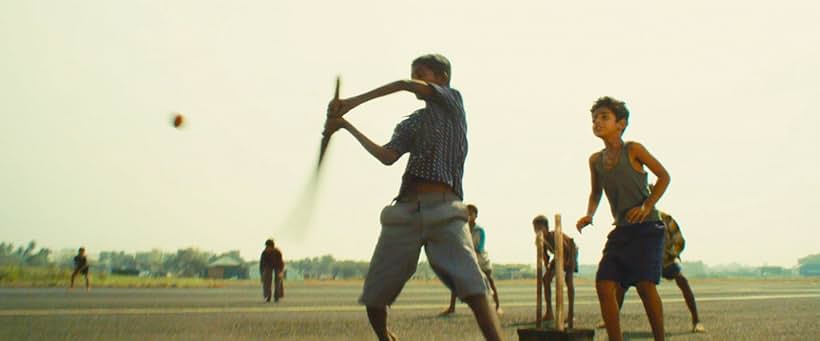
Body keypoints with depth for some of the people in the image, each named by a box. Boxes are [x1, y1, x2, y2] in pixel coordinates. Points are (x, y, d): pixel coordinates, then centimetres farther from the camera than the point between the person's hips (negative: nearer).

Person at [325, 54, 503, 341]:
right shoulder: (411, 124, 23)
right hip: (404, 212, 5)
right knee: (373, 299, 5)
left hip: (444, 211, -5)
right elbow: (387, 157, 4)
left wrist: (353, 101, -2)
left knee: (474, 291, -20)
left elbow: (405, 86, -2)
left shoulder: (453, 101, 12)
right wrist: (346, 125, 2)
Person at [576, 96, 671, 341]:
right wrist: (589, 215, 3)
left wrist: (647, 206, -13)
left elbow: (664, 176, -2)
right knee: (604, 284, -6)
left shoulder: (633, 150, -7)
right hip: (621, 230, 5)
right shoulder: (595, 160, 7)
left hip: (647, 227, -5)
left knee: (645, 283, -15)